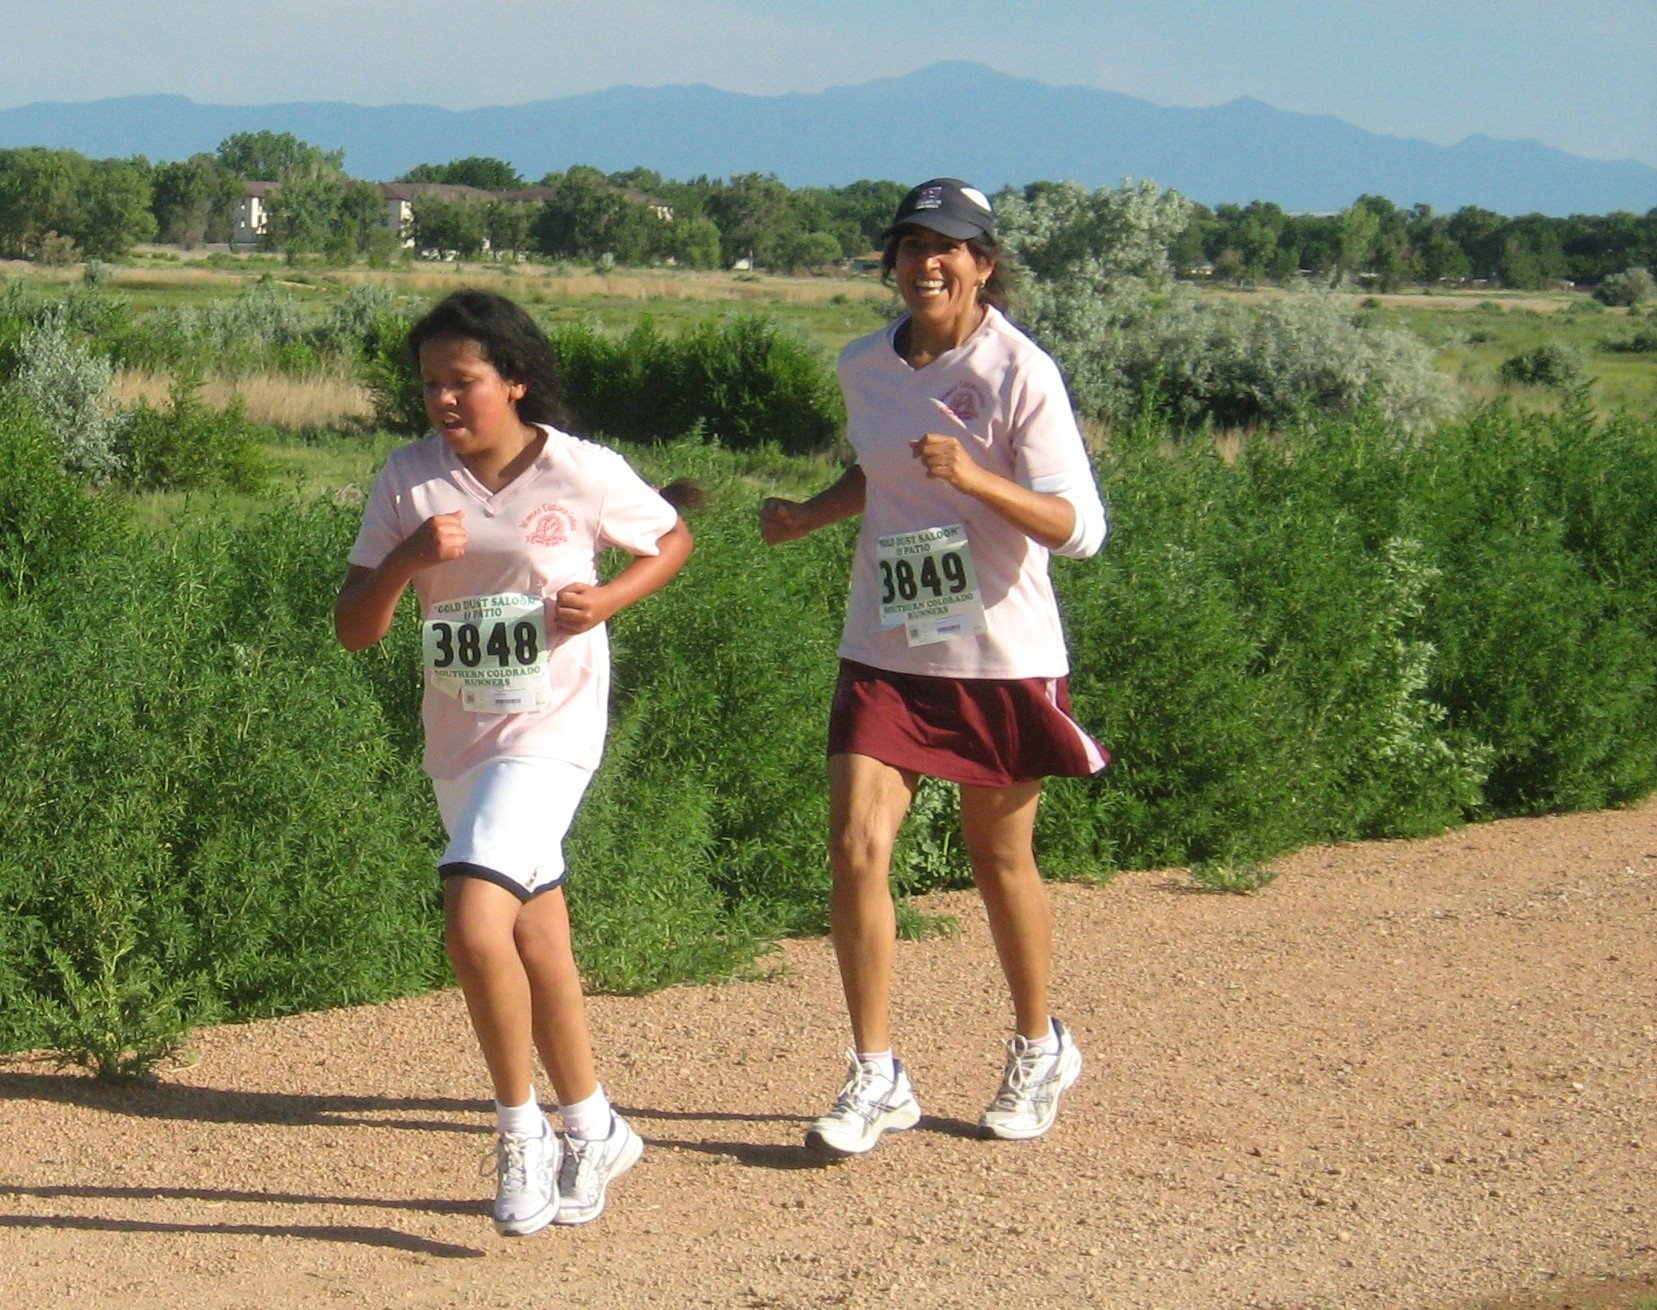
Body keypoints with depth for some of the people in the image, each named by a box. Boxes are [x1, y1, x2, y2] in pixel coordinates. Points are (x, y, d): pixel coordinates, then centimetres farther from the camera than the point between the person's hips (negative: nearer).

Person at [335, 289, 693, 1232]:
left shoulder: (583, 474, -10)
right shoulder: (411, 480, -2)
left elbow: (674, 540, 8)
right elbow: (355, 631, -3)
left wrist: (607, 600, -10)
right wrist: (405, 560, -21)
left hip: (553, 729, -5)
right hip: (459, 741, 5)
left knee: (475, 921, -22)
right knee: (537, 940, 16)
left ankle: (521, 1129, -3)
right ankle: (593, 1131, 33)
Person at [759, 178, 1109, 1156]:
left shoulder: (1021, 375, -12)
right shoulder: (867, 367, 4)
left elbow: (1080, 527, -18)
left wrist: (976, 478, -33)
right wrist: (812, 515, 6)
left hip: (1001, 659, -4)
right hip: (886, 655, 4)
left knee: (1001, 861, 10)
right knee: (857, 848, -9)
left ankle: (1040, 1051, 33)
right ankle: (877, 1079, 1)